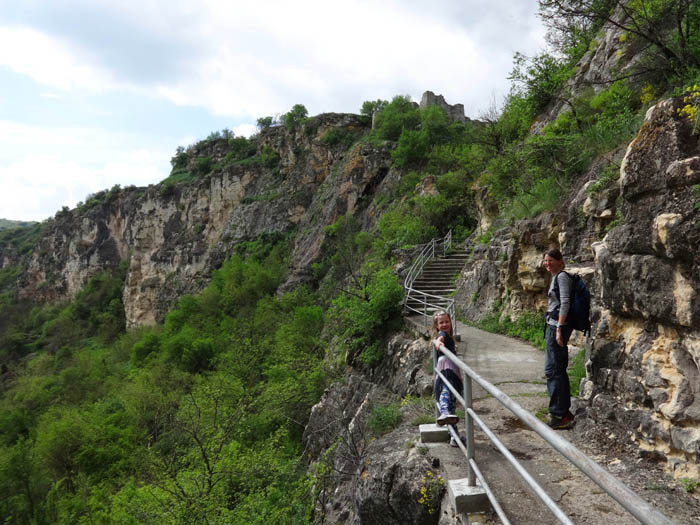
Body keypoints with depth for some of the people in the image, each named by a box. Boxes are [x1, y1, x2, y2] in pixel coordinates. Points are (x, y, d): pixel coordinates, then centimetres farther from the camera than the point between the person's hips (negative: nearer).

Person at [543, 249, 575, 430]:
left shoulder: (562, 277, -11)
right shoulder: (556, 277, 19)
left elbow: (565, 303, -19)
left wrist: (559, 329, -23)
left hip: (558, 326, -10)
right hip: (554, 326, 10)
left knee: (553, 369, -9)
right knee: (559, 369, 14)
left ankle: (560, 414, -5)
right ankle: (564, 411, 22)